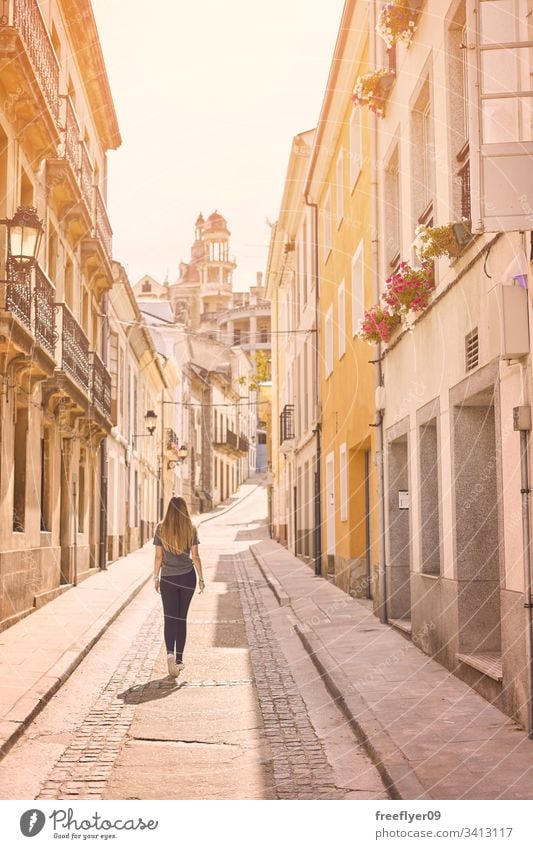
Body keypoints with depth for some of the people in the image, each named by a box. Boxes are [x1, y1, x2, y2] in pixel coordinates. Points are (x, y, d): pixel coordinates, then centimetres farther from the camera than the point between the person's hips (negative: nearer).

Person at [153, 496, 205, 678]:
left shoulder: (161, 529, -4)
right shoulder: (191, 529, -3)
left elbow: (158, 556, -2)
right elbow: (195, 557, -2)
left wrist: (156, 577, 8)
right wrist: (201, 578, 6)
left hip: (168, 578, -1)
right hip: (187, 577, 1)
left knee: (170, 618, 1)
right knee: (182, 618, 11)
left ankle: (170, 654, -22)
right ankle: (179, 659, 13)